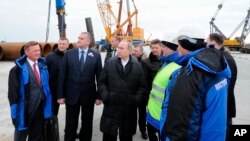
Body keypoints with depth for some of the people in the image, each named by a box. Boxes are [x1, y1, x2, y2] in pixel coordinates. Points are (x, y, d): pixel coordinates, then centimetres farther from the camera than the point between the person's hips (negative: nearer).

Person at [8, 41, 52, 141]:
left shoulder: (42, 65, 5)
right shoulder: (18, 69, -13)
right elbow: (13, 90, -12)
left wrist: (47, 103, 9)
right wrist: (15, 106, -14)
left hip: (40, 108, 5)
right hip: (24, 109, -5)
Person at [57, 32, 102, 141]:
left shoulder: (96, 56, -2)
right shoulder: (68, 54, -1)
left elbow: (99, 77, 0)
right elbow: (62, 76, -1)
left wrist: (99, 96, -2)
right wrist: (60, 95, -4)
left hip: (88, 95, 0)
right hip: (71, 94, 0)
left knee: (87, 124, 14)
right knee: (71, 124, 11)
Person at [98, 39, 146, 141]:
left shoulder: (138, 66, 0)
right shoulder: (109, 63, 1)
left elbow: (142, 86, 2)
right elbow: (101, 82, 4)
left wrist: (136, 100, -9)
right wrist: (105, 96, -9)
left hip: (129, 109, 0)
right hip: (111, 107, 1)